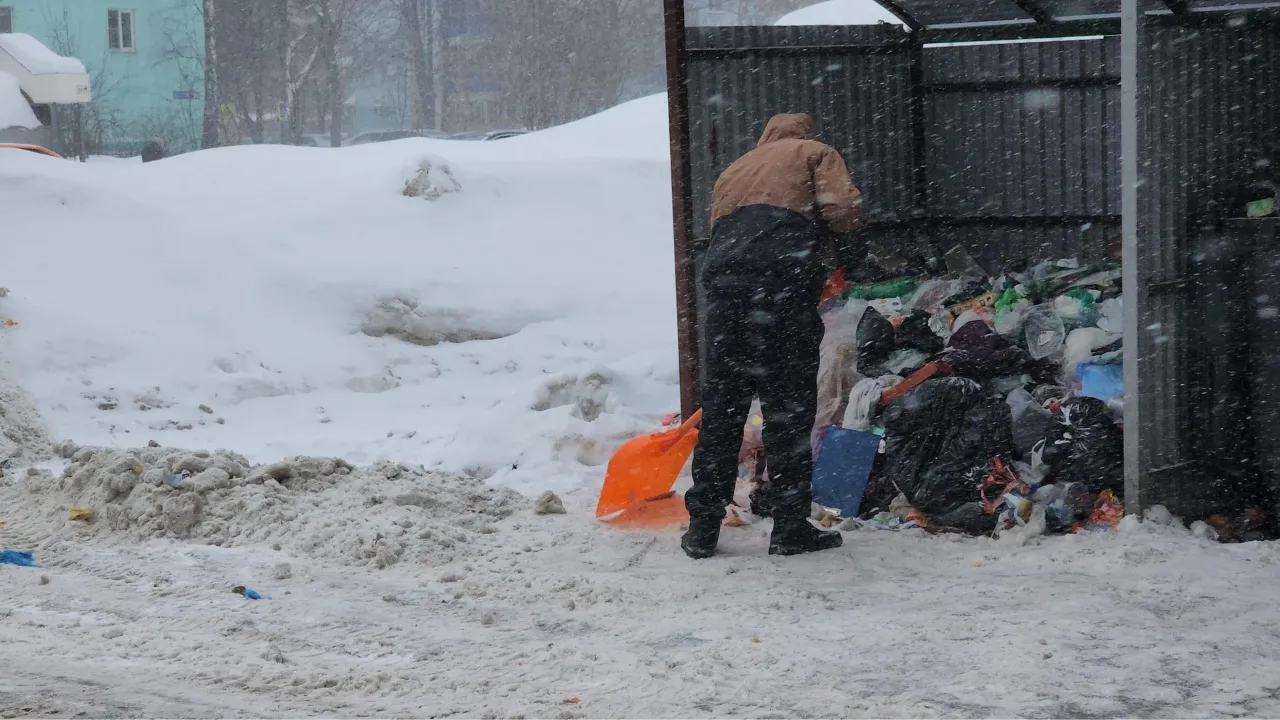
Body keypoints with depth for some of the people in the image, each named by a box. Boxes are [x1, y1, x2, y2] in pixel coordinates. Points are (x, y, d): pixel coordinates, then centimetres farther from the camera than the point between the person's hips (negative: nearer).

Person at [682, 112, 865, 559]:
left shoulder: (735, 170, 34)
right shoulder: (815, 153, 17)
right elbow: (843, 209, 0)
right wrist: (844, 248, 19)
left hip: (722, 276, 5)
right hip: (784, 279, -5)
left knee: (720, 409, 10)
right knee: (789, 410, 2)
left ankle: (703, 529, 13)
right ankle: (790, 528, 6)